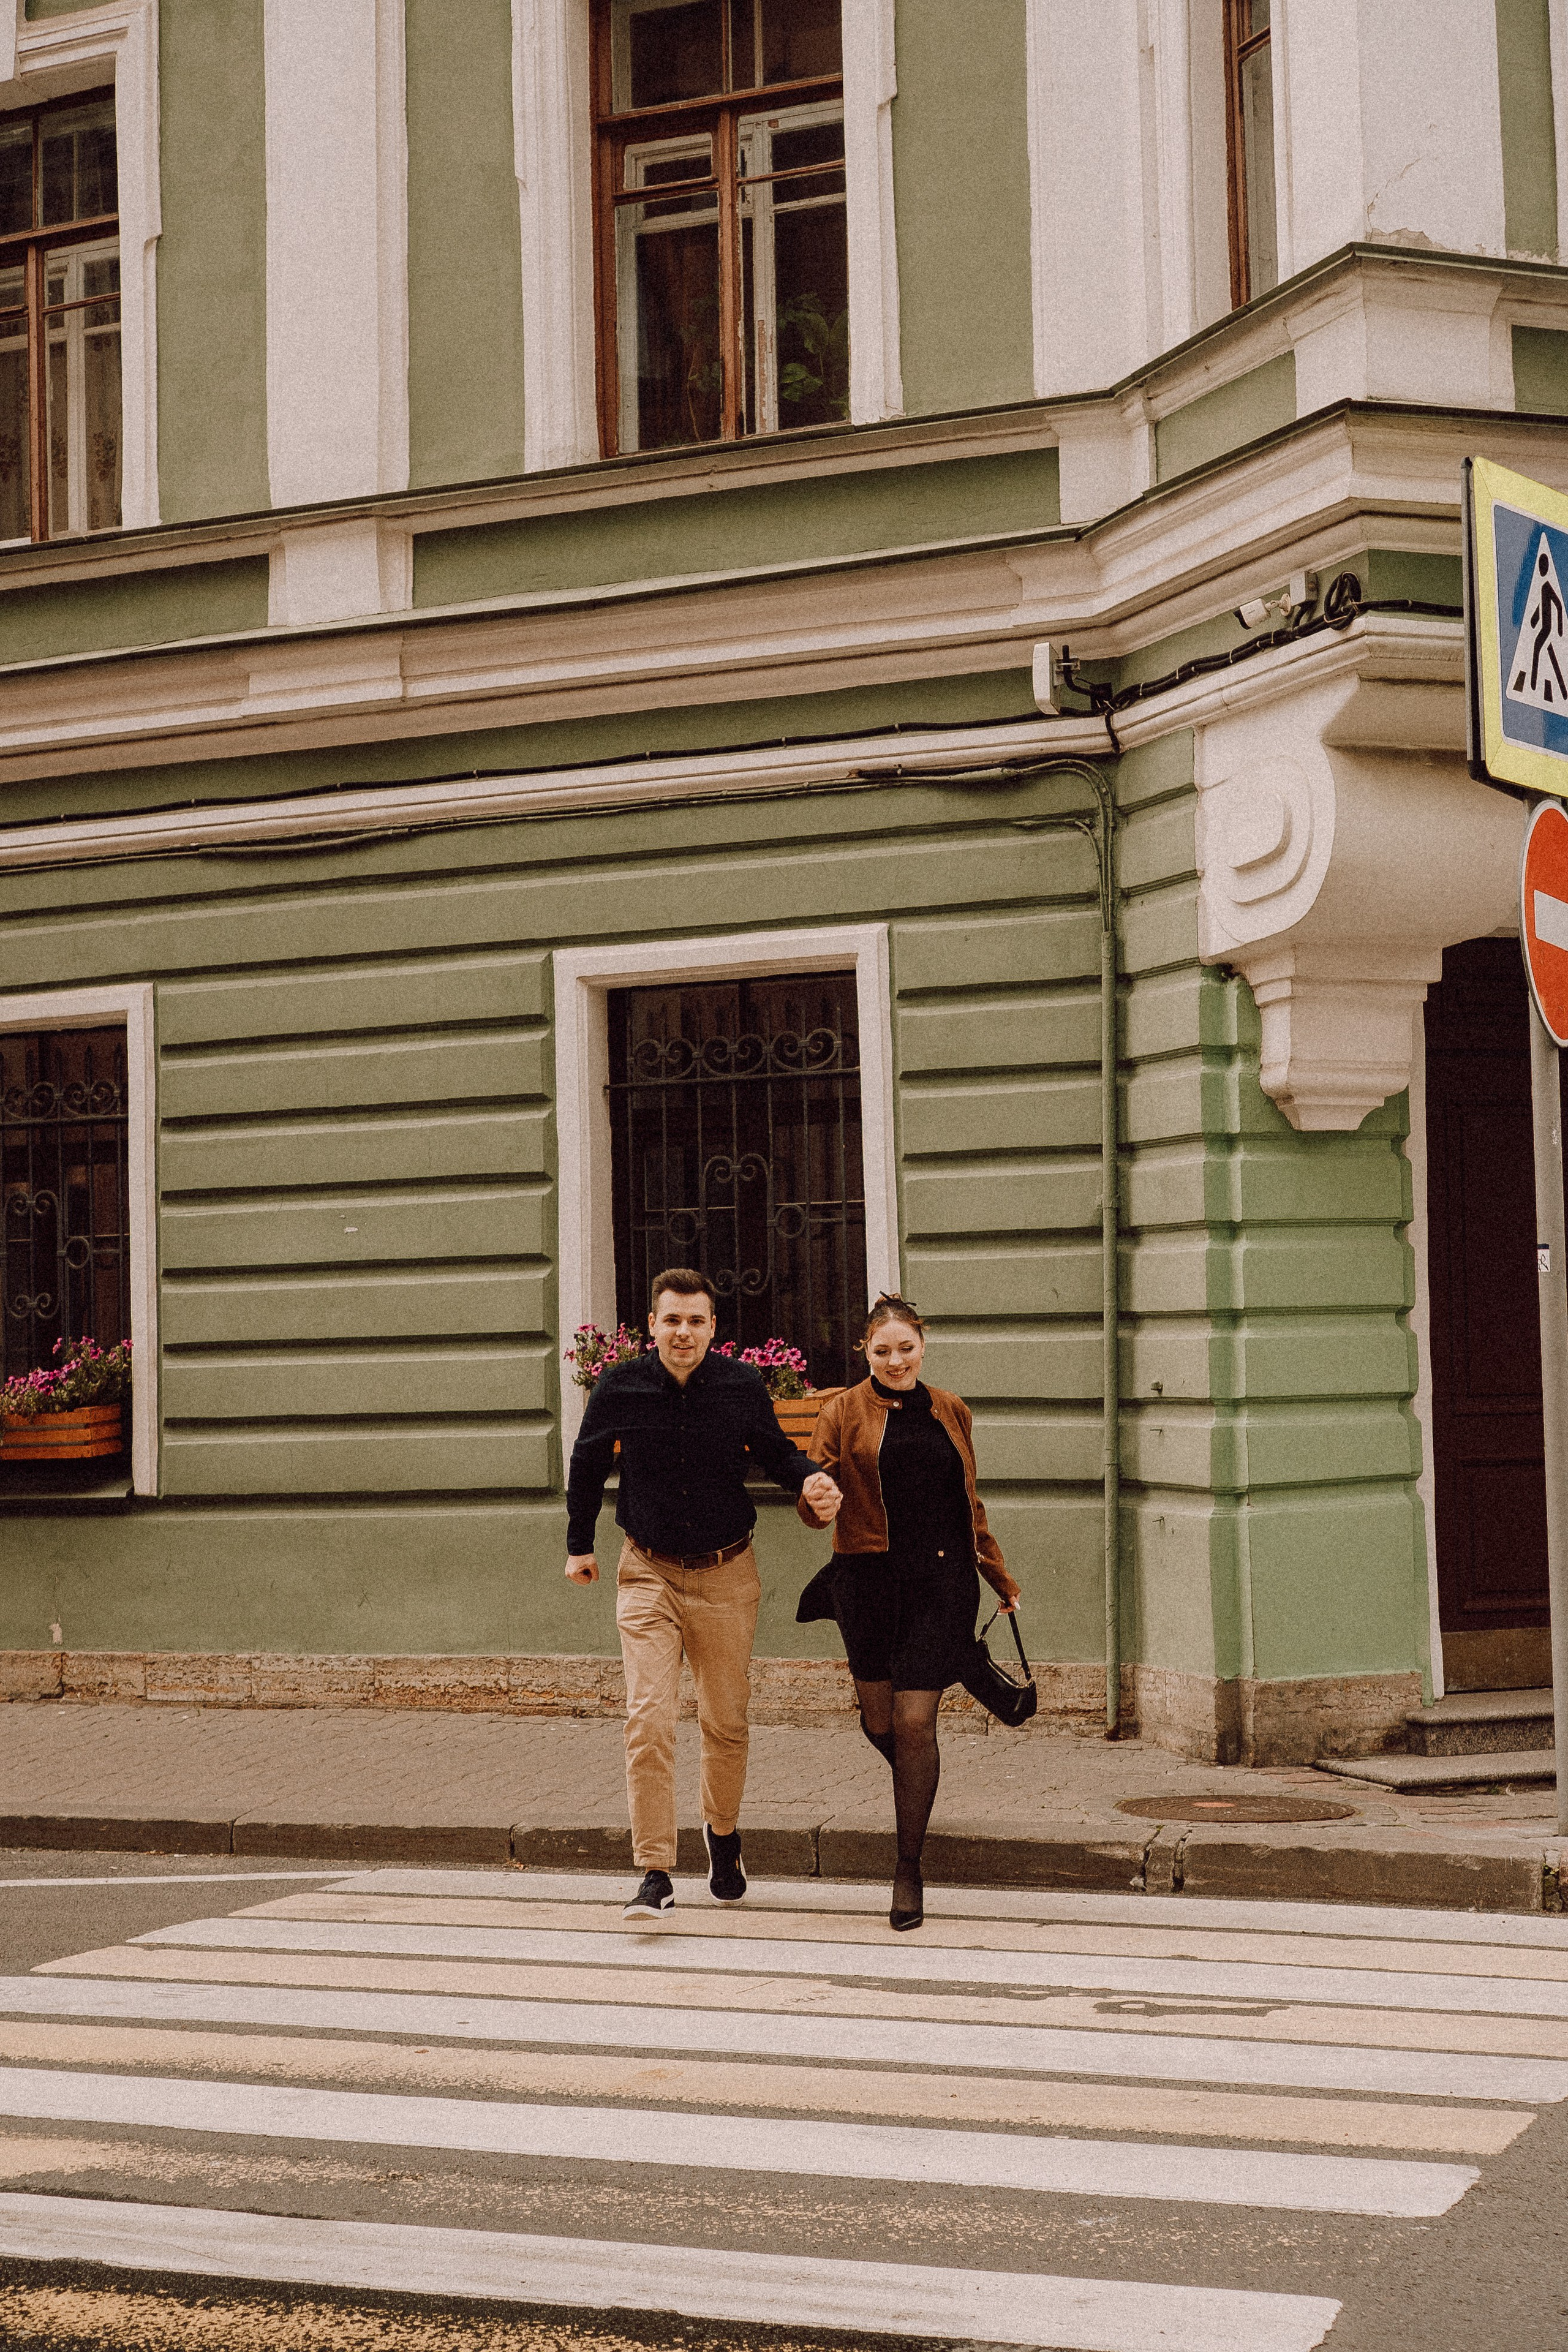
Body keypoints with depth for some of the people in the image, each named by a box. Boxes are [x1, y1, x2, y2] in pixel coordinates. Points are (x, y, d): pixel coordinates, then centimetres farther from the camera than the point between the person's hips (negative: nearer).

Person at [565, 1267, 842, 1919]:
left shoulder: (742, 1386, -7)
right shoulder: (619, 1388, -7)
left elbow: (775, 1450, 9)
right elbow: (587, 1464, 11)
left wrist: (811, 1479, -12)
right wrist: (579, 1543, 18)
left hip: (726, 1576, 1)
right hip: (650, 1573, -1)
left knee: (726, 1720, 12)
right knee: (648, 1720, -13)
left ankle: (722, 1833, 39)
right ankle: (655, 1875, -11)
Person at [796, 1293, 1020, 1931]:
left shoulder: (950, 1412, 13)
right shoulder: (844, 1413, 5)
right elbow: (812, 1507, 0)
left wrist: (1000, 1577, 25)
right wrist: (818, 1499, -23)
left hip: (941, 1581, 0)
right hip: (868, 1579, 0)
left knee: (915, 1722, -7)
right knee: (879, 1722, 4)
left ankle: (909, 1870, 3)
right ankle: (916, 1784, 41)